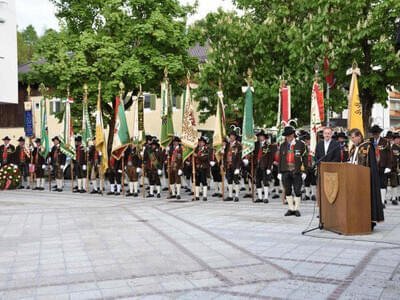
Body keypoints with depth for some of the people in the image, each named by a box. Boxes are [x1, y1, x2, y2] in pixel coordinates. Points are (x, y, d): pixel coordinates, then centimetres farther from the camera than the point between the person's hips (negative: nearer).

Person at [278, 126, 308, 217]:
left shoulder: (301, 145, 0)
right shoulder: (283, 145, 9)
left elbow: (305, 158, 0)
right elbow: (280, 159, 11)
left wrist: (304, 172, -4)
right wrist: (280, 172, 7)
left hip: (297, 172, -3)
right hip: (286, 172, 3)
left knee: (297, 191, 0)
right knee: (288, 191, 6)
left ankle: (297, 209, 11)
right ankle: (291, 209, 15)